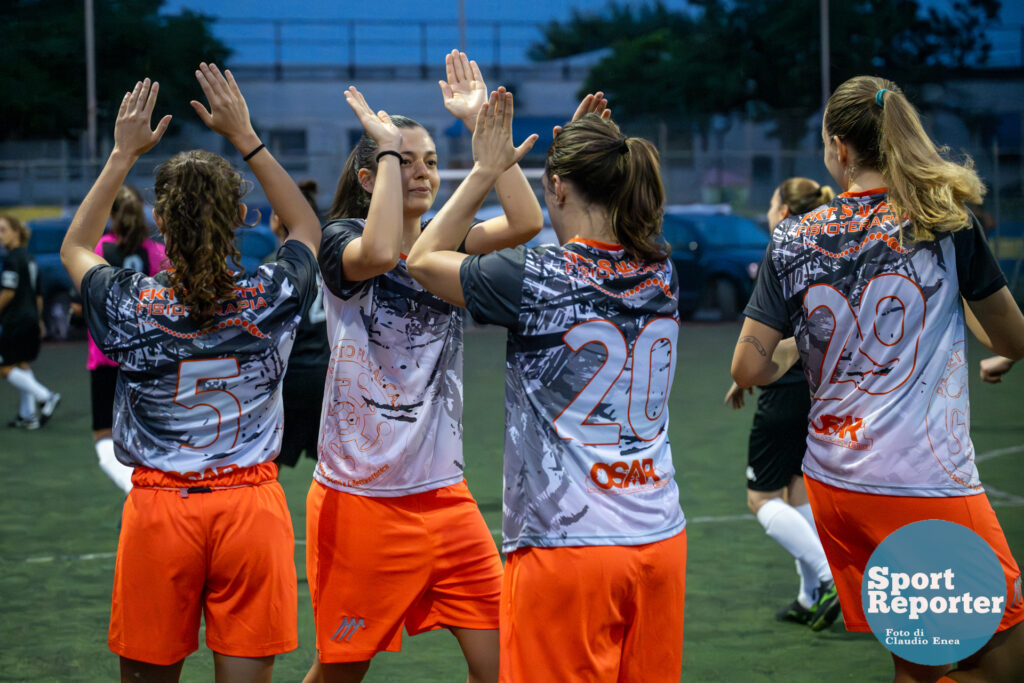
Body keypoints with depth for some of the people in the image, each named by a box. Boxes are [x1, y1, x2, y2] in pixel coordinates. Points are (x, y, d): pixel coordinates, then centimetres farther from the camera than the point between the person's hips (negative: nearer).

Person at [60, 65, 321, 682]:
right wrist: (245, 138, 16)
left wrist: (124, 153, 16)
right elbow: (309, 228, 17)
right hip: (252, 505, 0)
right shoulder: (271, 297, -7)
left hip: (159, 508, 0)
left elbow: (75, 248, 17)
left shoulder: (130, 306, -8)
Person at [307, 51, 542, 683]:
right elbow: (379, 253, -31)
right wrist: (388, 148, -20)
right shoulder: (342, 240, -6)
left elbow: (526, 222, -12)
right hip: (361, 499, -4)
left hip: (444, 494, 4)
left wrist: (480, 121, -12)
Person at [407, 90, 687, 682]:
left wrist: (486, 171, 9)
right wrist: (591, 145, 25)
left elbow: (424, 259, 5)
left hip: (565, 546, -5)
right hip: (660, 540, 6)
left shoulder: (532, 278, -12)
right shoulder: (660, 273, 3)